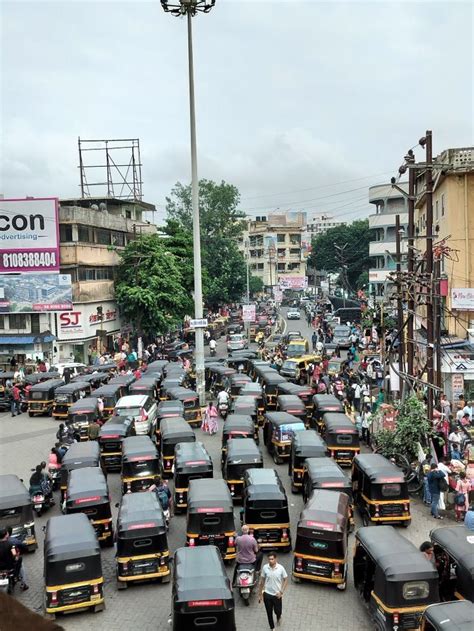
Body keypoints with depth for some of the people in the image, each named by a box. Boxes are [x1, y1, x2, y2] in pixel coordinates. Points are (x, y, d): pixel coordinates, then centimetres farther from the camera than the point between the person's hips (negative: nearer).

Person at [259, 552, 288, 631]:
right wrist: (260, 594, 4)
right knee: (269, 612, 12)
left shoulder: (281, 568, -17)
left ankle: (278, 617, 50)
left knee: (277, 611, 13)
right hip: (267, 594, 1)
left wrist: (281, 592, -12)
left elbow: (286, 580, -4)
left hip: (277, 594, -1)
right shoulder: (265, 567, -13)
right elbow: (262, 580, 0)